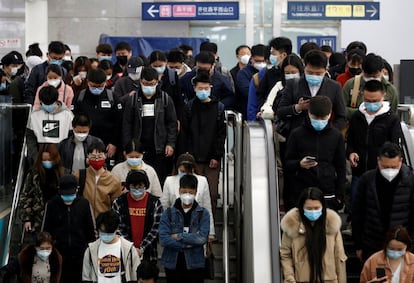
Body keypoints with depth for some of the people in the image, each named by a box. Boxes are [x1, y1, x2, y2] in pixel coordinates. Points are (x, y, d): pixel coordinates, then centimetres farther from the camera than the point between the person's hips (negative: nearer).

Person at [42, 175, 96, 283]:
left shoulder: (84, 204, -5)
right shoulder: (52, 204, -6)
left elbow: (91, 229, 5)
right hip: (58, 253, 0)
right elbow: (45, 229, 4)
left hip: (80, 254, 0)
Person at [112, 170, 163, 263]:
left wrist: (142, 249, -10)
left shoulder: (154, 203, 0)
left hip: (148, 255, 0)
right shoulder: (119, 202, 1)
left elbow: (155, 229, -3)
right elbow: (117, 228, -1)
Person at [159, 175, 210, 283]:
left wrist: (179, 236, -10)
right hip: (172, 263, 1)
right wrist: (186, 245, -12)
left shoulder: (203, 214, 1)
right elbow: (163, 239, -9)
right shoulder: (168, 214, 2)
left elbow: (202, 238, -12)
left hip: (195, 264, -1)